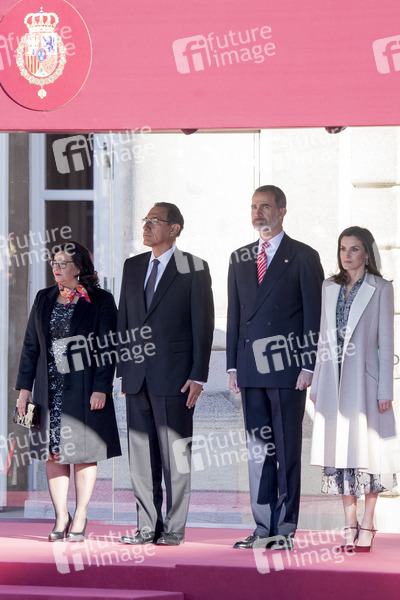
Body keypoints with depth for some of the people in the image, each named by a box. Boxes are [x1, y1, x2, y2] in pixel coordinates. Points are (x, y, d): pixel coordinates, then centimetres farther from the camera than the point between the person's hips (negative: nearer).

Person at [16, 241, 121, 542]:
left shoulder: (101, 301, -2)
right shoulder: (44, 300, 11)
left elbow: (107, 348, -5)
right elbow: (31, 345, 13)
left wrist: (101, 389, -12)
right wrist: (25, 387, 7)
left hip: (84, 389, -4)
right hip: (50, 389, 4)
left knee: (83, 453, 0)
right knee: (53, 452, 4)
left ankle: (80, 517, 9)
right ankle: (61, 517, 11)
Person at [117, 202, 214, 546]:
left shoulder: (193, 269, -2)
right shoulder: (133, 267, 14)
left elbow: (203, 325, -5)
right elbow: (124, 321, 16)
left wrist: (198, 376, -11)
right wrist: (123, 369, 8)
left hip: (174, 376, -5)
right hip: (138, 376, 5)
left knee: (175, 454, 0)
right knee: (141, 455, 7)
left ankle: (175, 528, 5)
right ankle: (148, 527, 13)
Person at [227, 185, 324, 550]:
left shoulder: (304, 257, 0)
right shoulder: (240, 259, 15)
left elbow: (314, 315, -3)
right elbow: (234, 314, 16)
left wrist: (308, 366, -10)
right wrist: (233, 365, 9)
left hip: (287, 369, -5)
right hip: (252, 369, 5)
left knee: (288, 450, -3)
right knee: (258, 449, 6)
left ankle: (285, 529, 0)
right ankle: (263, 528, 10)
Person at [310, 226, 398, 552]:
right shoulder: (330, 287, 13)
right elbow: (324, 336, 15)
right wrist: (317, 383, 10)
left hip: (363, 378, -4)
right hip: (333, 379, 4)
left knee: (366, 449, -3)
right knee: (340, 448, 3)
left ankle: (367, 525, 3)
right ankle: (350, 525, 8)